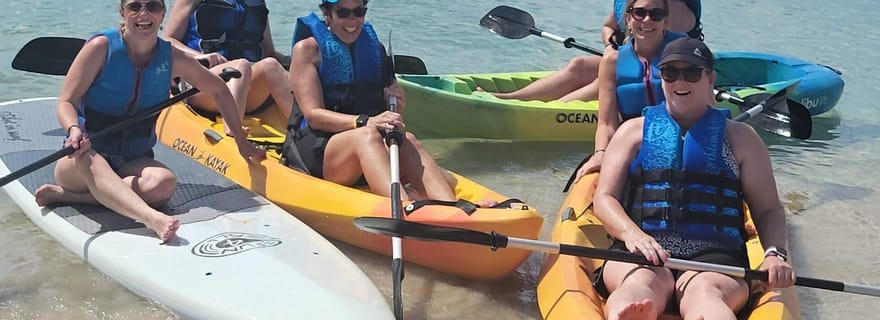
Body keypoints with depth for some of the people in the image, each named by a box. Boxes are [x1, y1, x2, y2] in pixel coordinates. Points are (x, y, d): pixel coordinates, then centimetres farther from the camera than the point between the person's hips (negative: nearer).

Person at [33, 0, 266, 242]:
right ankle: (152, 218, -65)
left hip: (134, 161, 3)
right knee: (91, 162, -41)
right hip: (82, 158, -3)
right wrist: (74, 129, -33)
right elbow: (66, 102, -10)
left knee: (164, 184, -33)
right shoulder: (102, 47, -8)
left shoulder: (172, 58, 1)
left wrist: (241, 142, 14)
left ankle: (67, 195, -27)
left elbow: (219, 91, 14)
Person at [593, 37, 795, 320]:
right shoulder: (634, 130, 22)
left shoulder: (740, 137, 22)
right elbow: (604, 198, 12)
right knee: (641, 284, -38)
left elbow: (769, 210, 18)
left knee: (704, 292, -38)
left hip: (715, 257, 0)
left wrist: (774, 254, -4)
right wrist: (632, 233, -11)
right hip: (640, 251, 0)